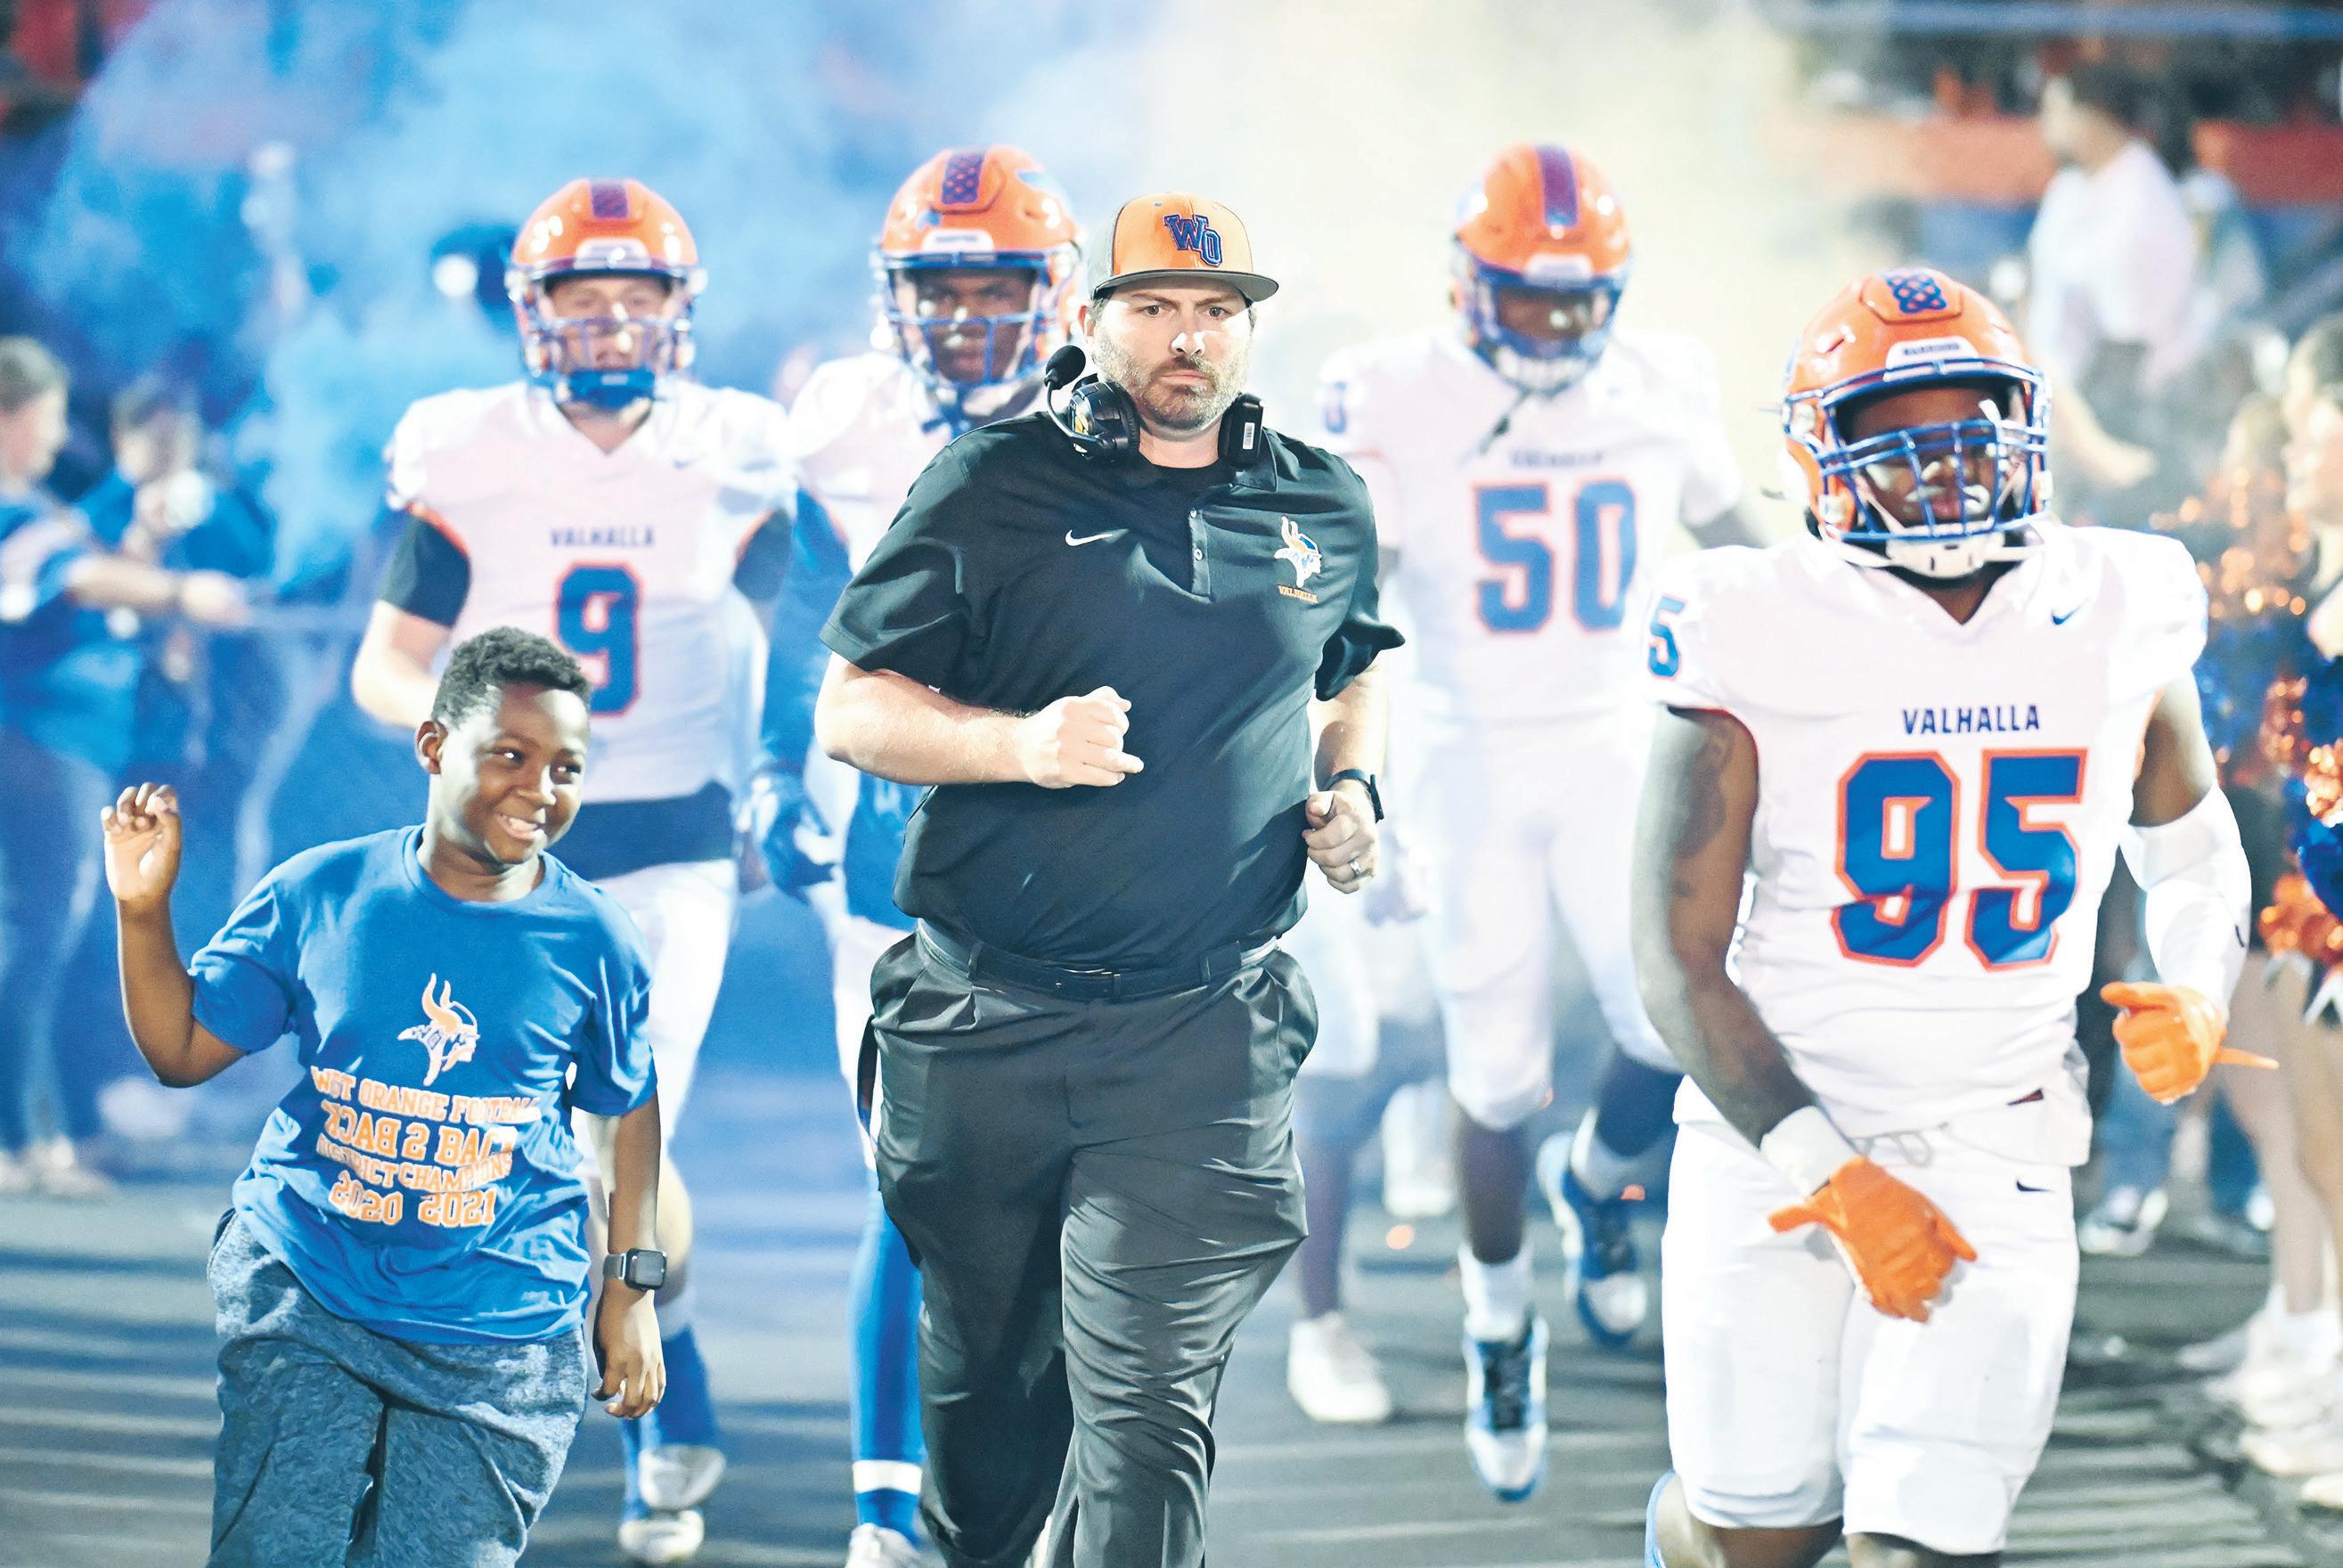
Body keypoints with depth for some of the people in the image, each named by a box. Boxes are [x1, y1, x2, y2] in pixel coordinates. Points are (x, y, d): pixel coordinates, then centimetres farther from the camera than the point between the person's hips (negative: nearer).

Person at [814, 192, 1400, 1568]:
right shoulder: (997, 487, -1)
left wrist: (1353, 789, 7)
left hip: (1203, 1035, 0)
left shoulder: (1324, 509, 9)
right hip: (985, 1025, 0)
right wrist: (1022, 743, -19)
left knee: (1148, 1407, -10)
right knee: (986, 1376, 15)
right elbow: (851, 710, -2)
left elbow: (1351, 670, 29)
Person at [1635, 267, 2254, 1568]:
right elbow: (1679, 963, -10)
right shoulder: (1764, 642, -10)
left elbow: (2191, 850, 20)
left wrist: (2197, 994, -1)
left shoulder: (2118, 620, 0)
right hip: (1773, 1132, -2)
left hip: (1994, 1153, 2)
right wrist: (1833, 1179, -16)